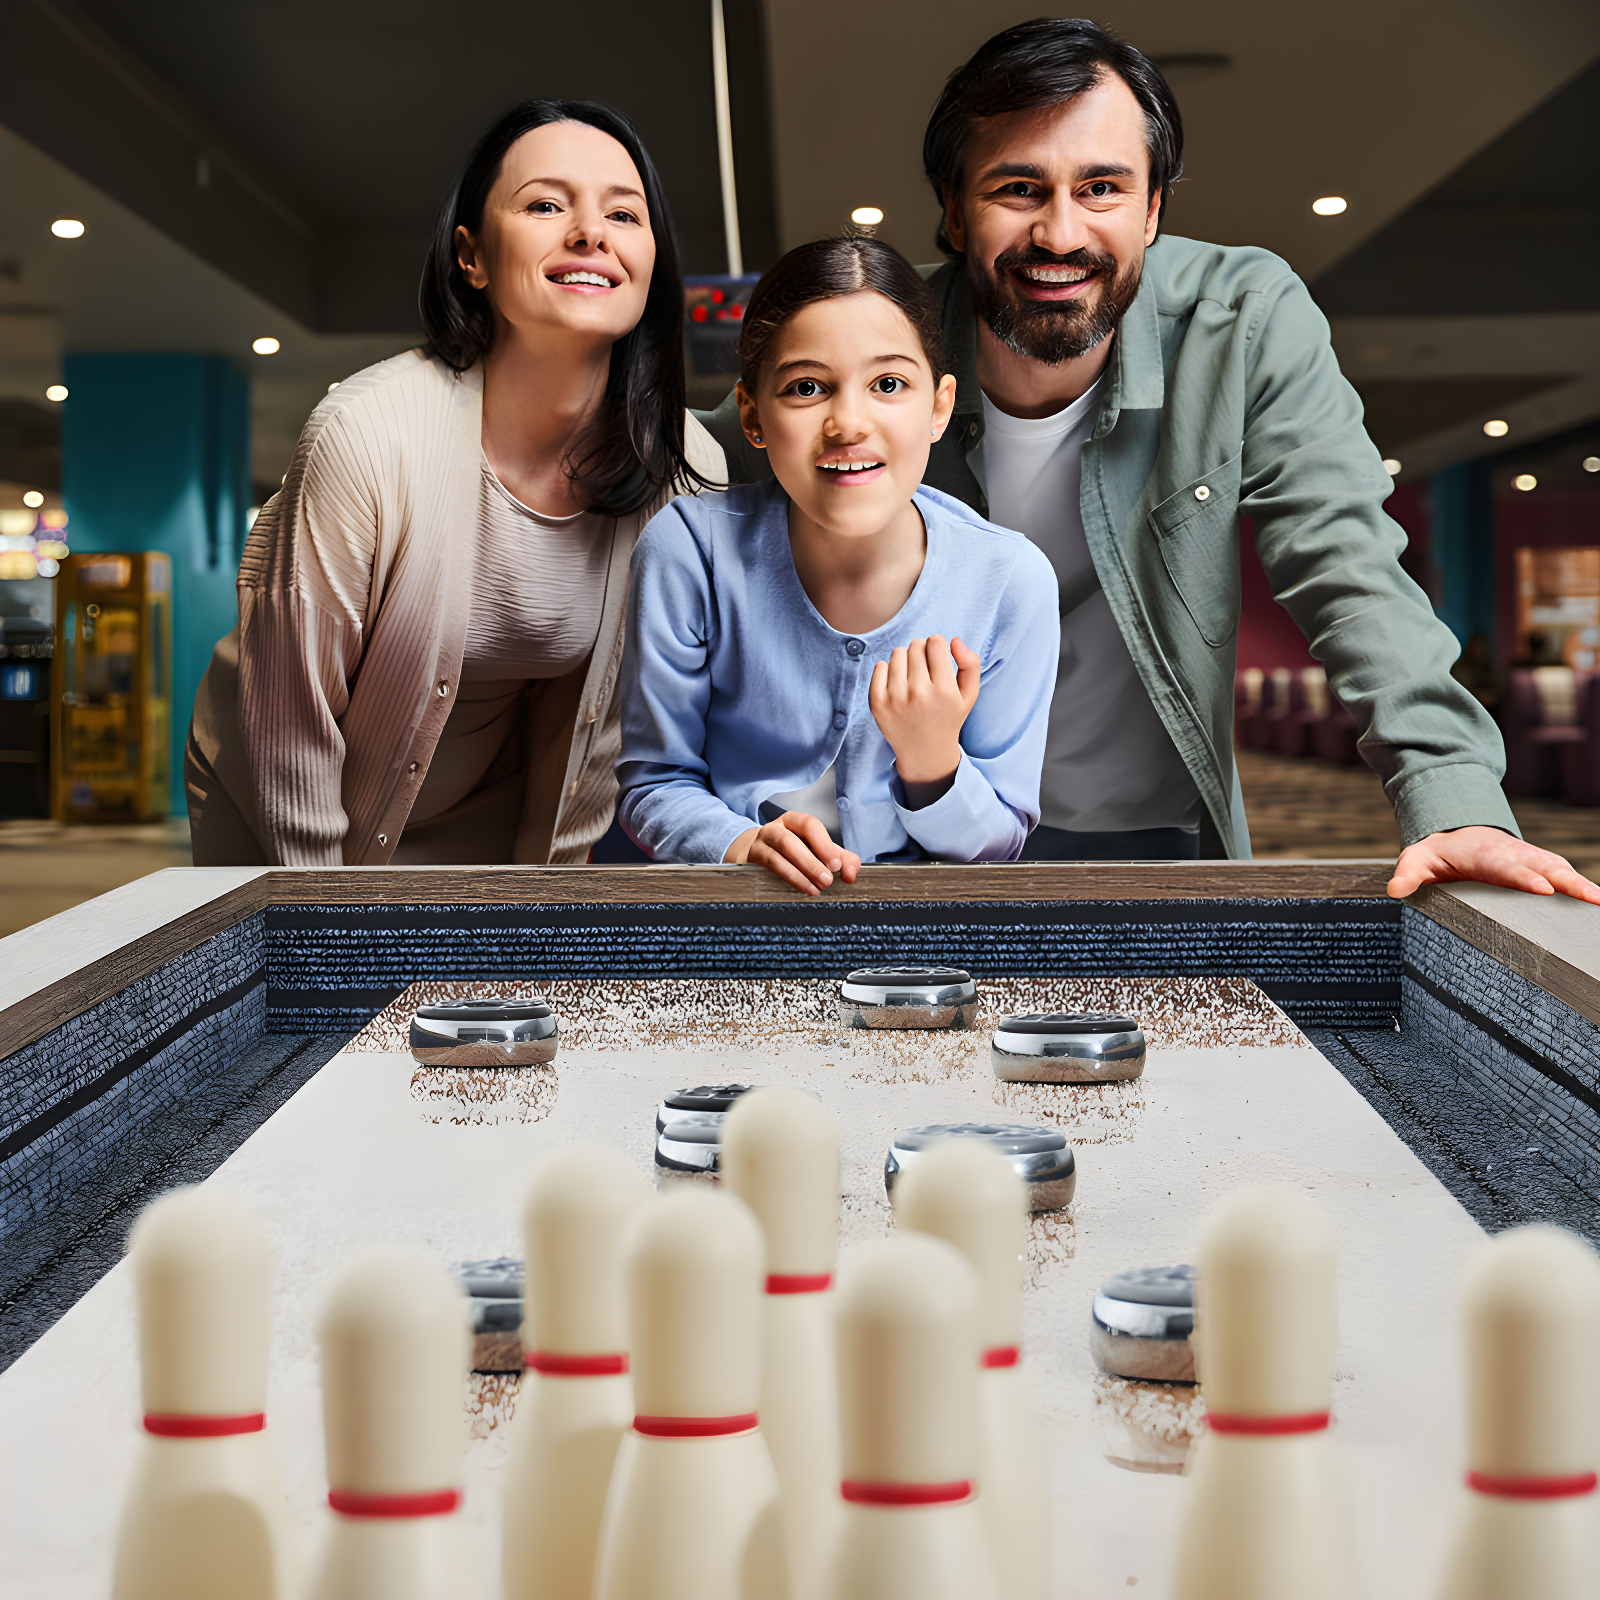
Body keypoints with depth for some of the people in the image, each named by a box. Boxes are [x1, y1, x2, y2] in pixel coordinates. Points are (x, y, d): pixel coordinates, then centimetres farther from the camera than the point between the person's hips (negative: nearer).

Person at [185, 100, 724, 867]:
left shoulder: (686, 470, -17)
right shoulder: (366, 432, -28)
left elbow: (606, 730, -4)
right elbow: (292, 726, -19)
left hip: (484, 818, 3)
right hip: (270, 818, -3)